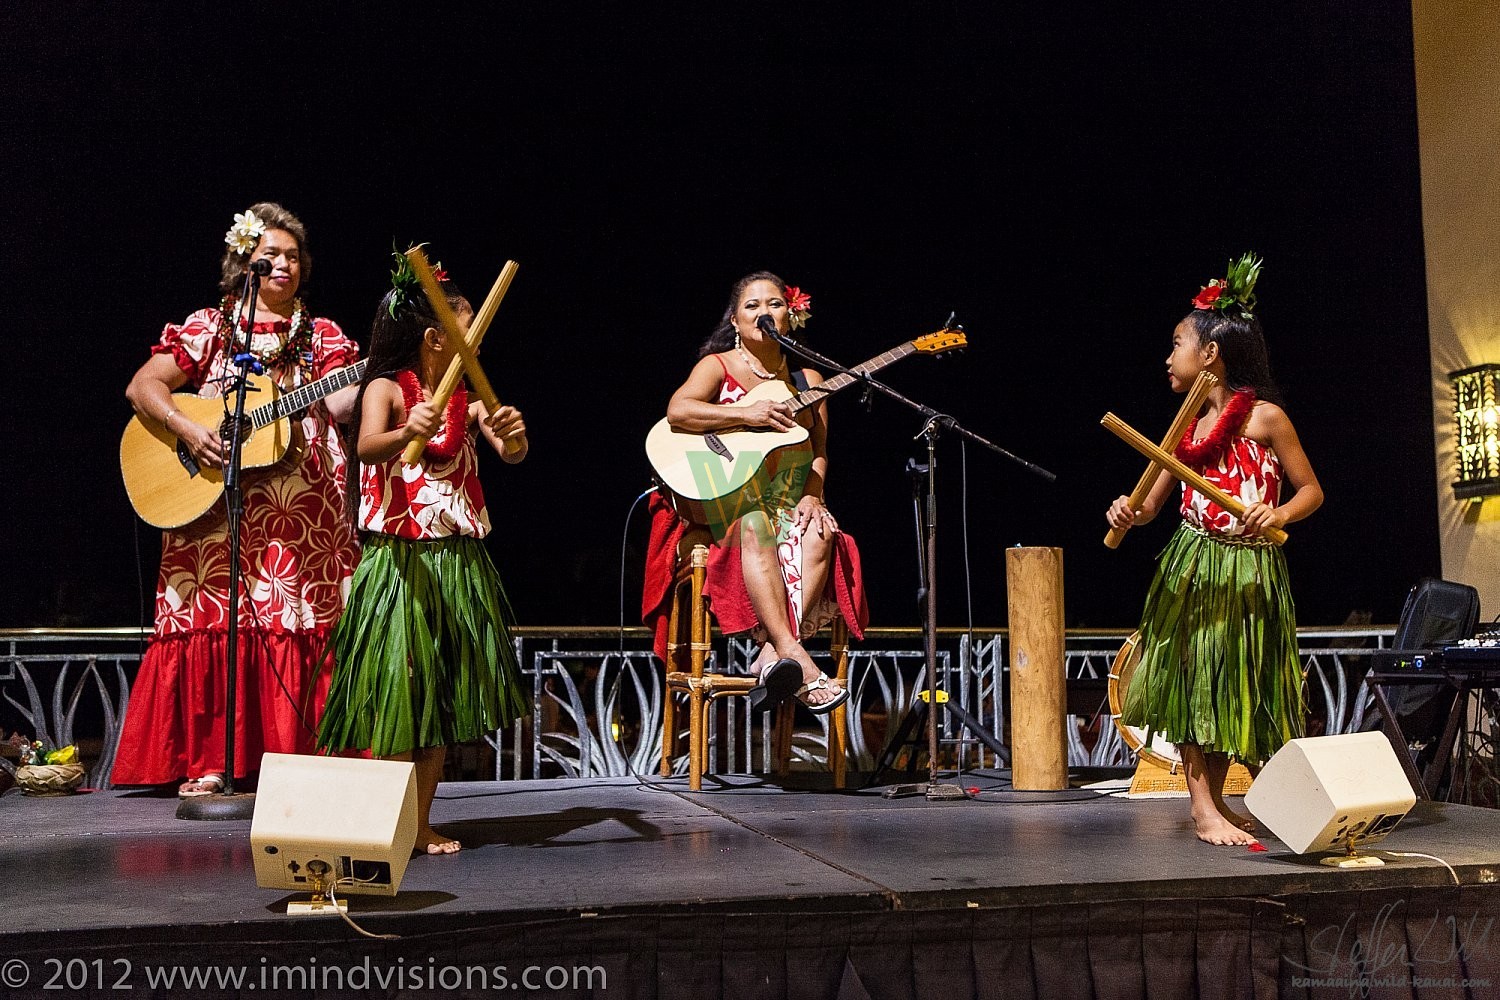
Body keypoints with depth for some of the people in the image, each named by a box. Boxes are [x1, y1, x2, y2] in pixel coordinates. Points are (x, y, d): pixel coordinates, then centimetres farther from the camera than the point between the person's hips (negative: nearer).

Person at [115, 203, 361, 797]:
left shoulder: (323, 338, 13)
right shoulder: (208, 328, 9)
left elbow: (333, 406, -3)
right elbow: (142, 386, 2)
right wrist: (188, 431, -14)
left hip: (303, 513, 1)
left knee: (299, 628, -3)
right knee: (217, 622, -3)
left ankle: (294, 759, 3)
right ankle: (208, 763, 2)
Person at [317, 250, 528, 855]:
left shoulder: (467, 401, 9)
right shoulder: (386, 389, -6)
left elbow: (510, 454, -5)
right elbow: (367, 447, -25)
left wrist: (513, 435, -29)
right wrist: (408, 433, -47)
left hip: (458, 565, 6)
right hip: (400, 562, -6)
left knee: (441, 699, 8)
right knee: (397, 694, -6)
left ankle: (421, 824, 16)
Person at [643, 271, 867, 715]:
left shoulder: (806, 379, 14)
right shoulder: (718, 366, 3)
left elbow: (818, 451, 9)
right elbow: (677, 410, -17)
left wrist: (811, 495, -11)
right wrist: (747, 414, -25)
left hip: (787, 502, 4)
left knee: (821, 534, -30)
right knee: (756, 526, -37)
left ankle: (772, 655, -38)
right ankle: (794, 659, -48)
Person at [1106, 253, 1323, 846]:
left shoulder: (1265, 417, -6)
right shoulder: (1186, 424, 7)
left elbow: (1311, 491, -2)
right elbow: (1150, 503, 9)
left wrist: (1279, 514, -22)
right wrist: (1128, 512, -13)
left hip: (1249, 571, -3)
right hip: (1192, 567, 3)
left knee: (1232, 686, 5)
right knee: (1191, 678, -4)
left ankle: (1214, 801, 18)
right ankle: (1202, 808, -2)